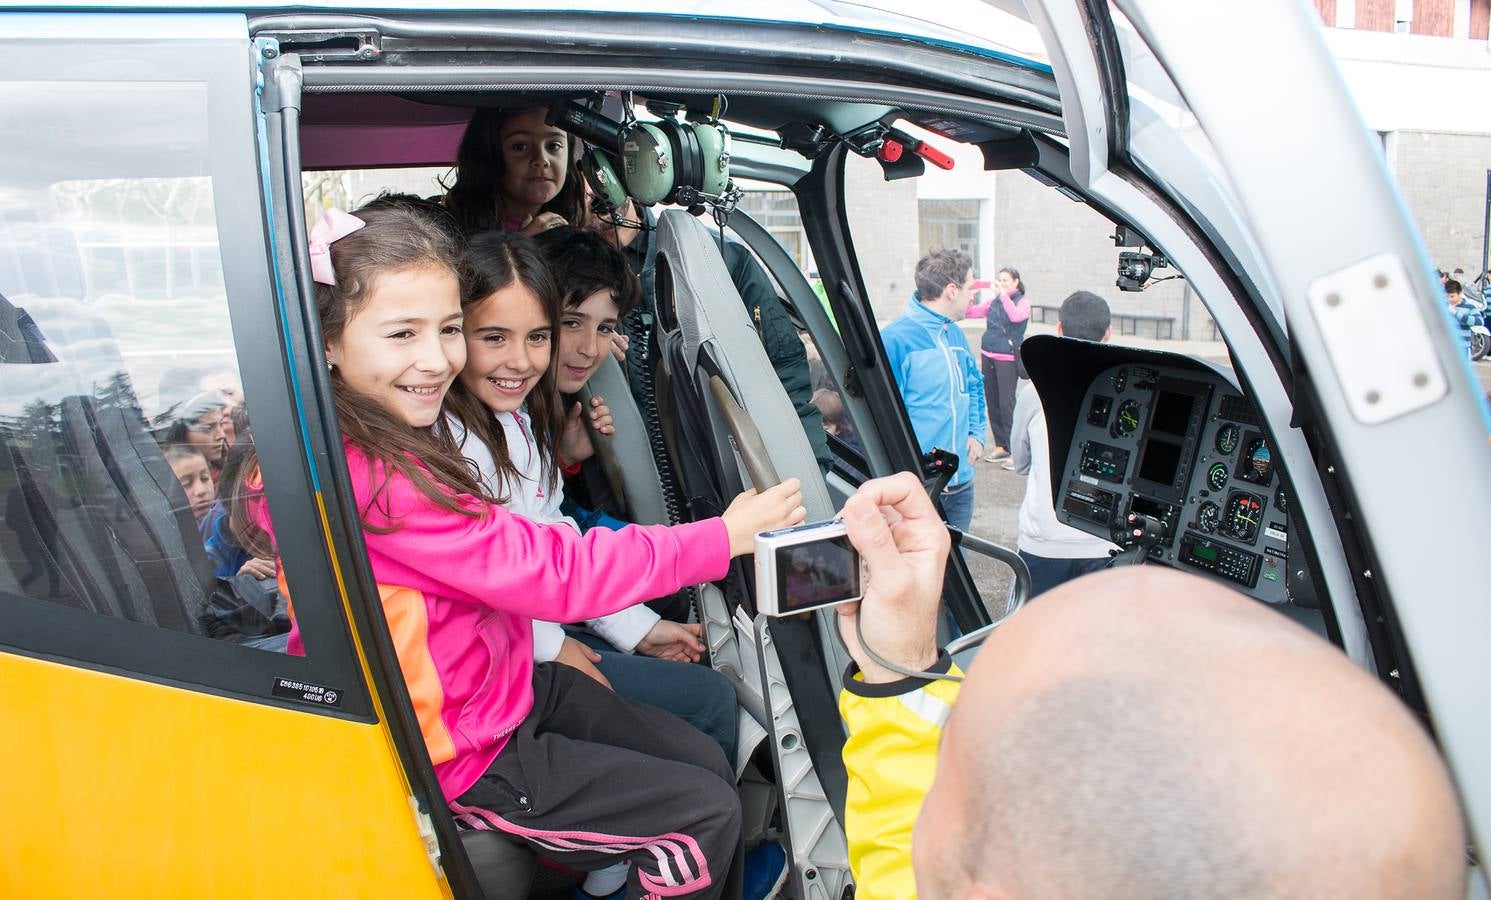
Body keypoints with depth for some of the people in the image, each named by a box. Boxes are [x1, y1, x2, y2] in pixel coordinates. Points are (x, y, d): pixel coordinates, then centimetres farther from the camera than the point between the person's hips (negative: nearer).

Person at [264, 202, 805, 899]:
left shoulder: (403, 438, 2)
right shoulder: (365, 475, -29)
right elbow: (550, 571, -28)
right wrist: (725, 535, -22)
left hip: (509, 681, 9)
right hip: (461, 761, -9)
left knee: (707, 762, 9)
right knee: (708, 813, -6)